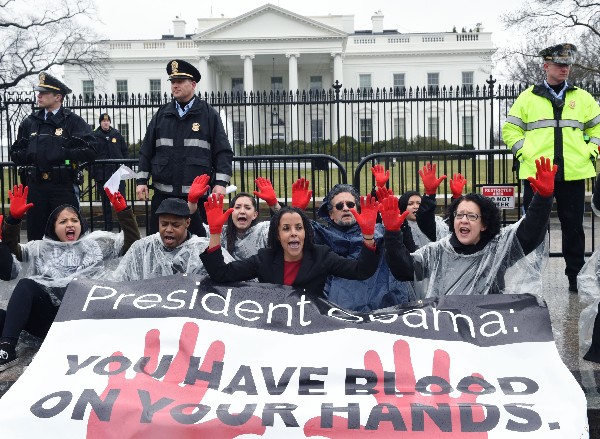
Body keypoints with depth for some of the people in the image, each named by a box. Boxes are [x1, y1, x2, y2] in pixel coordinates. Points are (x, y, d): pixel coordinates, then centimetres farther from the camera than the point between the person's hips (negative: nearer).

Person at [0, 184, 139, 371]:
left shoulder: (97, 242, 24)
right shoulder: (42, 247, 28)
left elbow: (132, 241, 17)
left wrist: (123, 212, 4)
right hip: (49, 312, 2)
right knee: (26, 285, -26)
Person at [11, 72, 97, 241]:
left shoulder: (73, 121, -1)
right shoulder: (30, 122, 11)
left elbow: (90, 151, -11)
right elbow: (15, 153, 12)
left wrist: (62, 153, -14)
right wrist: (31, 154, -6)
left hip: (64, 187, -4)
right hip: (36, 187, 4)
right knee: (35, 236, 10)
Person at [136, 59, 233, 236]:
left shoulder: (209, 114, 2)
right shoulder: (162, 114, 11)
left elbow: (223, 152, -1)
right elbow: (146, 150, 13)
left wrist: (221, 182, -11)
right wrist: (142, 180, 6)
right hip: (163, 195, 3)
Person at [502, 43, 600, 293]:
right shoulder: (528, 97, 7)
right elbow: (510, 129, 9)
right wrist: (523, 152, -3)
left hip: (573, 174, 2)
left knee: (573, 226, 7)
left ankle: (575, 276, 17)